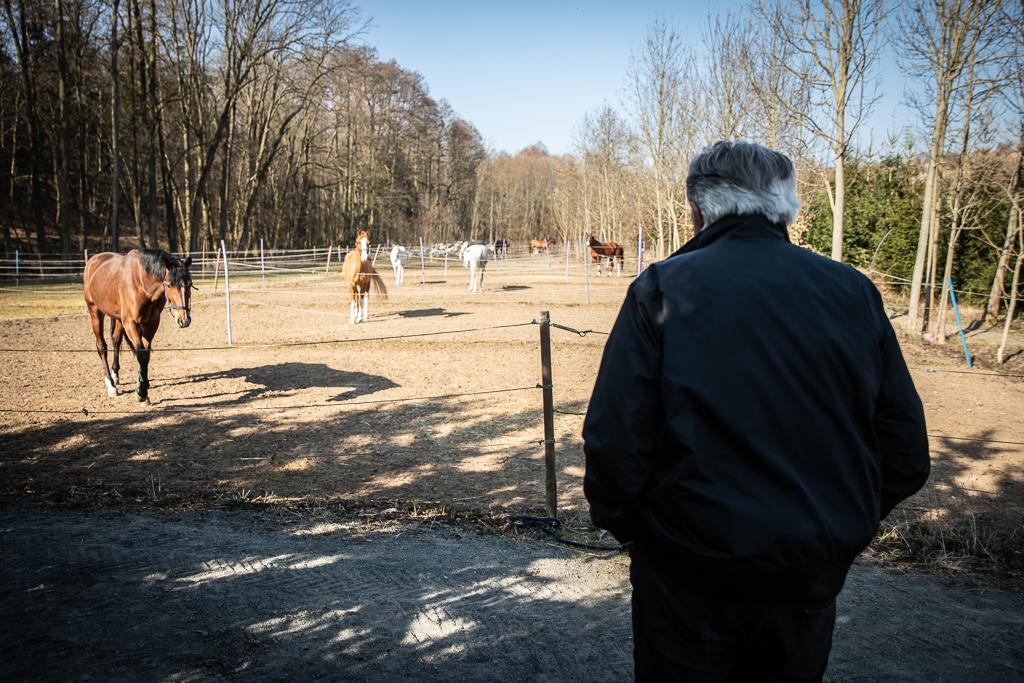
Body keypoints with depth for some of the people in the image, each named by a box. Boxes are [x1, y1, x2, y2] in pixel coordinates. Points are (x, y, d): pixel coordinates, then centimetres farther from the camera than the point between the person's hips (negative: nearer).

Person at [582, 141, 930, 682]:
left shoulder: (662, 289, -12)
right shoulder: (855, 292, -1)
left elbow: (613, 440, -17)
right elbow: (906, 457, 1)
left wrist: (621, 524, 2)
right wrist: (842, 532, 16)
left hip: (689, 575, -3)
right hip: (811, 582, 3)